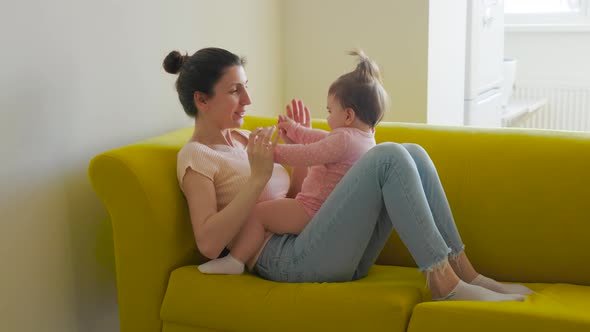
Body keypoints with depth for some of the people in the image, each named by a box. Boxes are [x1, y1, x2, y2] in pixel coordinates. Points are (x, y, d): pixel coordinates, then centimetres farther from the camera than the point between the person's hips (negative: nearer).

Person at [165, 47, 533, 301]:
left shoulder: (241, 139, 22)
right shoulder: (195, 157, -2)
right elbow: (208, 243, -16)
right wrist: (258, 177, -18)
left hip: (316, 246, 9)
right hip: (285, 259, -9)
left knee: (413, 153, -5)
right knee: (389, 156, -21)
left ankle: (463, 271, -9)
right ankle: (443, 282, -20)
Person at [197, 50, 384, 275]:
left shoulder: (344, 138, -21)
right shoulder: (365, 137, 11)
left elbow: (305, 155, -20)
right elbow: (321, 140, 23)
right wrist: (293, 129, 30)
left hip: (313, 212, -11)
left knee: (256, 213, -14)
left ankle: (235, 260, -10)